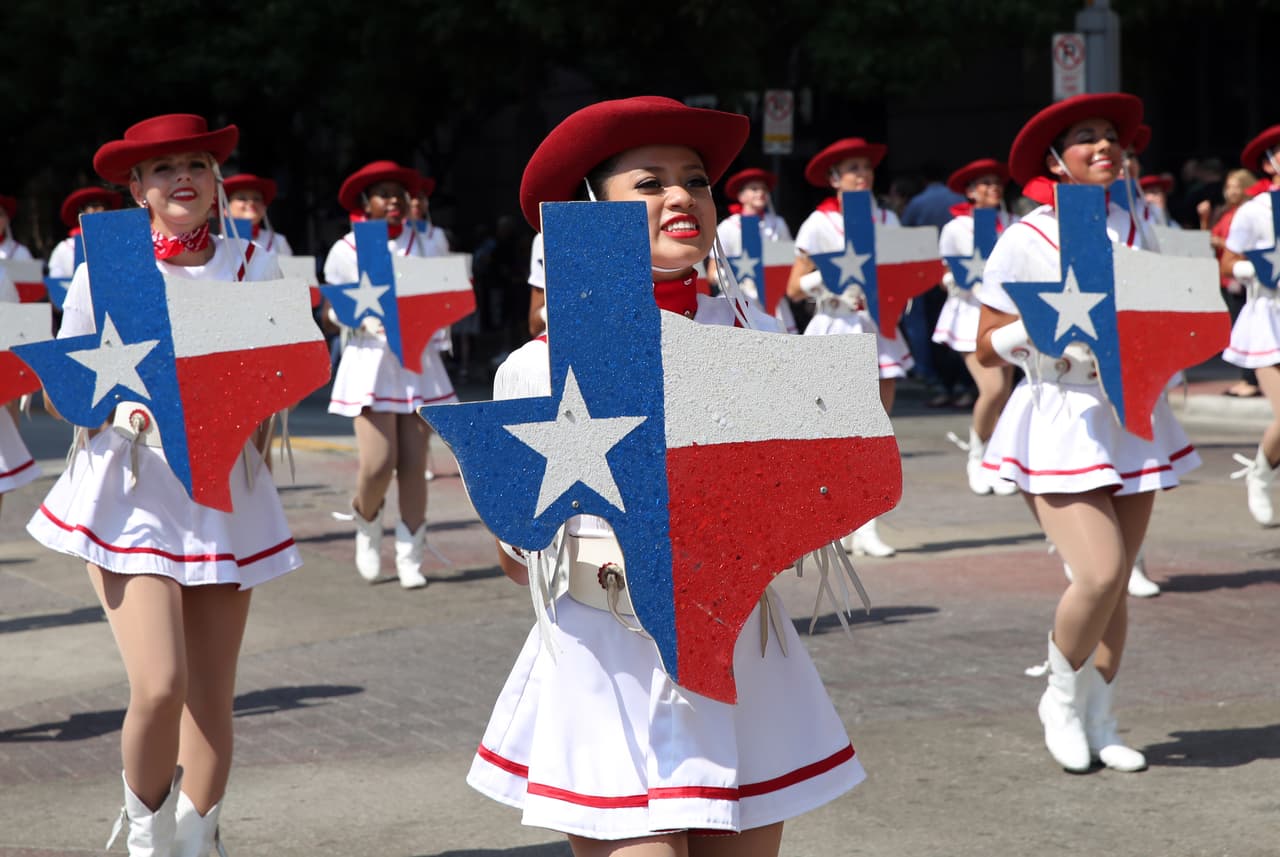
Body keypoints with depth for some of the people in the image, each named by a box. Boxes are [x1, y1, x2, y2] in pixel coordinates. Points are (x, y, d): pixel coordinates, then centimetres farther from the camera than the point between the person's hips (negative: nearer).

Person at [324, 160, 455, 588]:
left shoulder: (420, 245, 11)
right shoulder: (346, 251, 2)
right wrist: (363, 319, -12)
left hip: (419, 359, 3)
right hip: (371, 360, -3)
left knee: (414, 464, -1)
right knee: (378, 464, -13)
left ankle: (410, 559, 8)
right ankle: (366, 520, 20)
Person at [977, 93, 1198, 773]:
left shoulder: (1131, 228, 7)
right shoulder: (1024, 242, -6)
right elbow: (988, 348, -4)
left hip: (1131, 417, 5)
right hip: (1061, 419, -5)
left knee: (1116, 582, 6)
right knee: (1099, 574, -17)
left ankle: (1097, 721, 21)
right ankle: (1061, 698, 8)